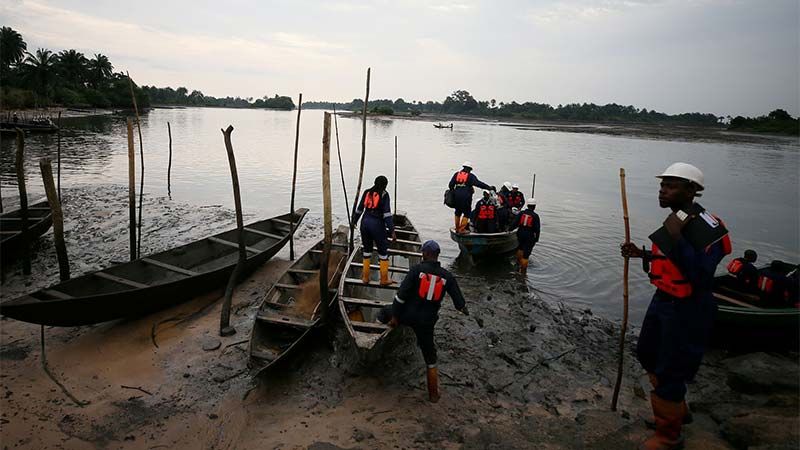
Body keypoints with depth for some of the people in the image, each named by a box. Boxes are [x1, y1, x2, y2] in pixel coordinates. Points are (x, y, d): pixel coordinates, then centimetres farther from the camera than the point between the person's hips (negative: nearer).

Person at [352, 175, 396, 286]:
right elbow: (387, 213, -11)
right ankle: (384, 279, 11)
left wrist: (354, 221, 30)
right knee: (383, 251, 7)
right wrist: (392, 230, -10)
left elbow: (359, 209, 15)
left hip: (365, 223, 5)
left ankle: (365, 277, 21)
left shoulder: (367, 192, 9)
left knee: (367, 249, 17)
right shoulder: (384, 194, -5)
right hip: (377, 224, -5)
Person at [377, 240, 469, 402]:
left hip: (408, 315, -3)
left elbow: (402, 294, -14)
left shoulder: (417, 269, -10)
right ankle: (433, 394, 26)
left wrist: (395, 315, -5)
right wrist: (465, 311, 27)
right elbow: (459, 301, 4)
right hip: (427, 322, 3)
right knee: (430, 360, 16)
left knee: (385, 311, 29)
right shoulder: (447, 276, -1)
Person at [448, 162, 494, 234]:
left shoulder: (456, 174, 10)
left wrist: (453, 192, 25)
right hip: (466, 197, -5)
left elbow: (450, 185, 9)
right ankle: (462, 229, 0)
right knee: (467, 213, 4)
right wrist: (489, 187, -9)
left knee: (458, 212, 20)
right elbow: (478, 183, -12)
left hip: (457, 196, 5)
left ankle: (457, 228, 27)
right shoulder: (470, 176, -4)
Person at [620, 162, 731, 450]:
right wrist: (642, 254, 7)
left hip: (687, 311, -10)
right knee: (648, 354, 23)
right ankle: (678, 409, 46)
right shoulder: (677, 219, 5)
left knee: (669, 372, 3)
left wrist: (676, 238, -36)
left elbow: (701, 276, -32)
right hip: (663, 301, 10)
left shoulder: (706, 227, -24)